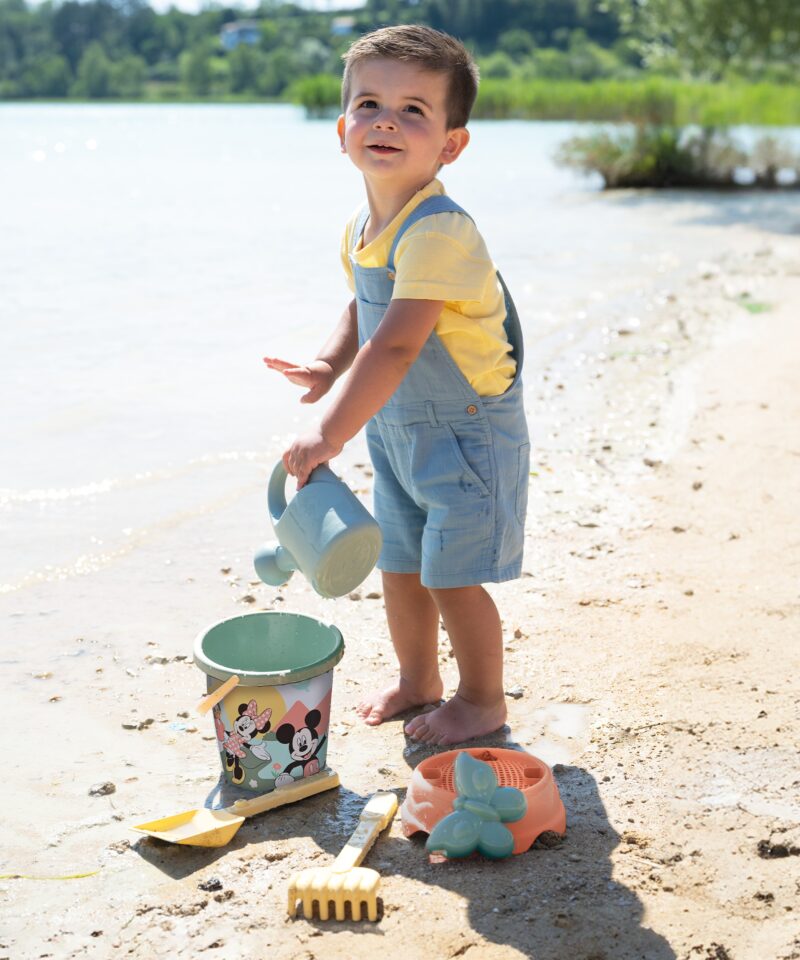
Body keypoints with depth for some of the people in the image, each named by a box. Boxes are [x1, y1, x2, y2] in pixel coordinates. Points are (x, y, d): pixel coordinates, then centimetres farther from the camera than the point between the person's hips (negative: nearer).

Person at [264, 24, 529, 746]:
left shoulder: (438, 233, -28)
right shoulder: (361, 230, 0)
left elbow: (396, 344, -34)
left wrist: (332, 432, -34)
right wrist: (330, 364, -2)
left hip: (468, 431, -8)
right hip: (397, 429, 8)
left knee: (452, 576, 1)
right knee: (400, 566, 18)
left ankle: (484, 698, 24)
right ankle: (417, 680, 40)